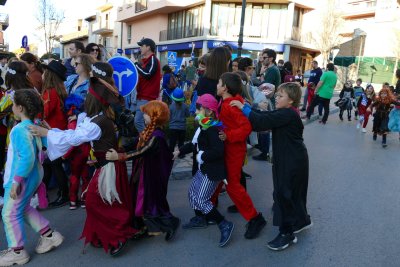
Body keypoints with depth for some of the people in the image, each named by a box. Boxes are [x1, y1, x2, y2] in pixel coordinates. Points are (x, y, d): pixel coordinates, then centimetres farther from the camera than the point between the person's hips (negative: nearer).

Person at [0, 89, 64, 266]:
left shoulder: (20, 129, -23)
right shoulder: (35, 126, 3)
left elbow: (27, 157, -29)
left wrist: (16, 181, -25)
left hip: (23, 177, -9)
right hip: (33, 175, 9)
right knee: (24, 208, 24)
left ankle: (17, 252, 22)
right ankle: (49, 235, 29)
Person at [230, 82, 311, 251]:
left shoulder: (289, 114, -21)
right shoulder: (286, 113, 10)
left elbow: (263, 122, -28)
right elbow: (266, 117, 5)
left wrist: (244, 108, -22)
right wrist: (246, 107, -4)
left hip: (293, 161, -10)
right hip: (289, 159, 10)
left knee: (283, 192, -4)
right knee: (293, 191, 20)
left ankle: (287, 233, 7)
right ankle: (302, 220, 39)